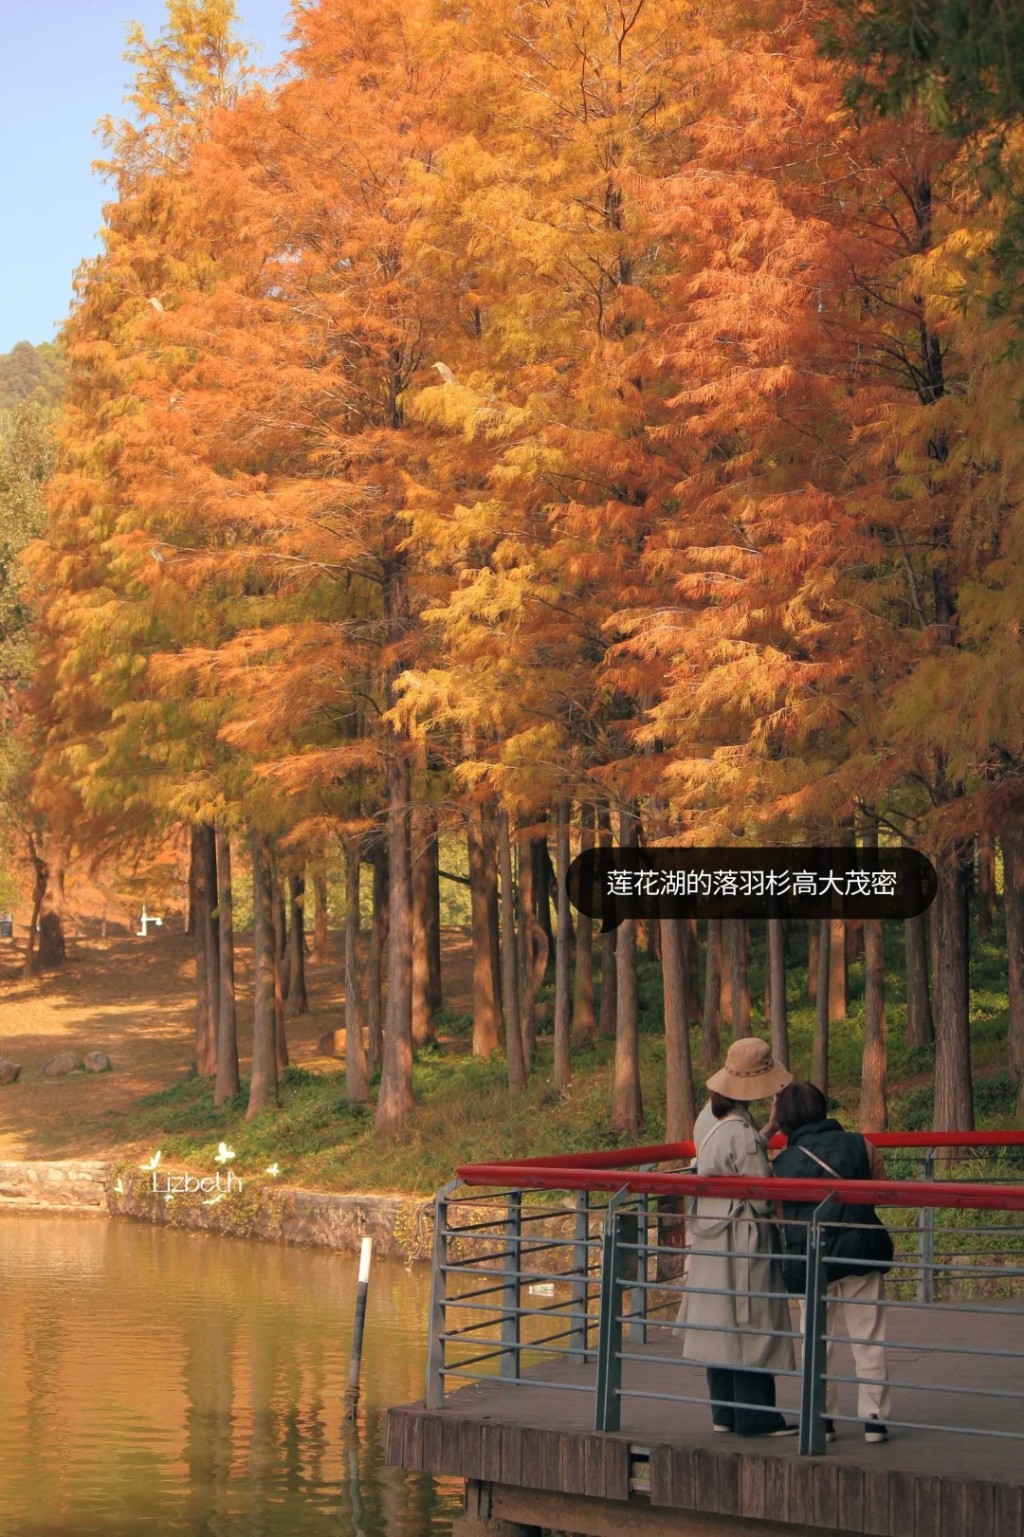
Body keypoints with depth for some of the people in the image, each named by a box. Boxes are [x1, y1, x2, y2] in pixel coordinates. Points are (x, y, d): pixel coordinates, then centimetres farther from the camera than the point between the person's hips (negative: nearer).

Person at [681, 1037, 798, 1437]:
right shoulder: (741, 1133, -23)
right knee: (751, 1324, 0)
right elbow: (762, 1198, -18)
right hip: (745, 1238, -9)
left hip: (709, 1235, 9)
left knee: (720, 1324, 13)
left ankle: (724, 1412, 19)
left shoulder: (709, 1119, 4)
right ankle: (755, 1415, 5)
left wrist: (768, 1131, 13)